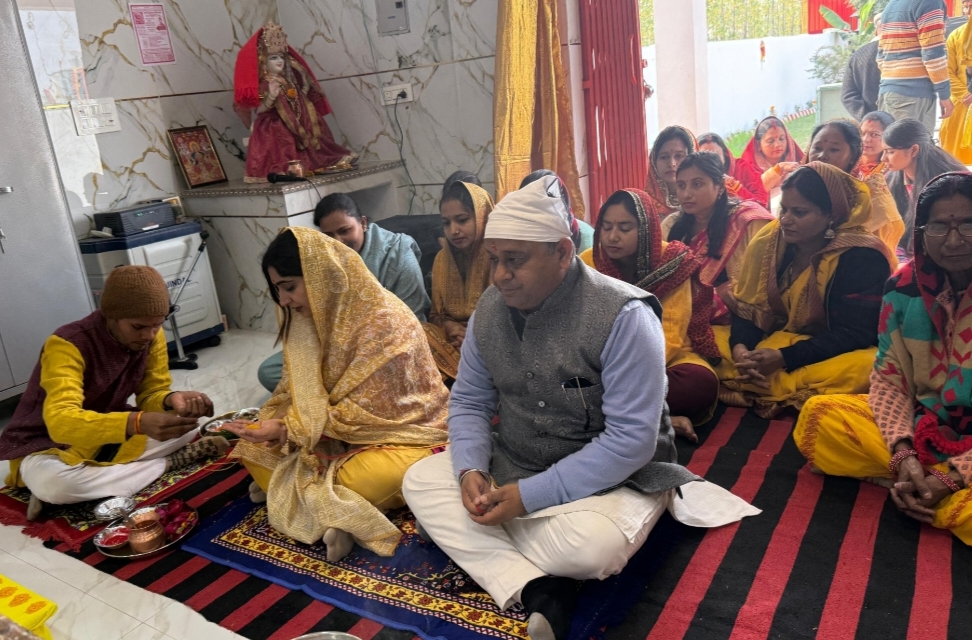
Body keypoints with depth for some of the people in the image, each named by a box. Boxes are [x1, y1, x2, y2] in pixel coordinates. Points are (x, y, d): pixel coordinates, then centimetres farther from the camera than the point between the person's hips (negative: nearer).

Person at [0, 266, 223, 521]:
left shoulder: (152, 336, -12)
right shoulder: (67, 345, -29)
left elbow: (152, 393, -5)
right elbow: (60, 422, -42)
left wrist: (171, 400, -31)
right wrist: (137, 423, -58)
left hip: (112, 438, 5)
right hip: (50, 445, -5)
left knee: (188, 424, -14)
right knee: (51, 481, -39)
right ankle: (170, 462, -23)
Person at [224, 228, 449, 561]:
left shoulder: (384, 322, -24)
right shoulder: (309, 316, -1)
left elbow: (363, 412, -21)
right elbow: (297, 389, 5)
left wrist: (287, 429, -20)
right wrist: (271, 424, -15)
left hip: (401, 432, -8)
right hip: (338, 432, 8)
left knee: (352, 482, -36)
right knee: (254, 449, -7)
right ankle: (335, 512, -18)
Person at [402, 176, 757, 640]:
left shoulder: (623, 317, -23)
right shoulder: (490, 307, -3)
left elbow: (631, 439, -26)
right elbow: (469, 400, 5)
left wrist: (531, 495, -28)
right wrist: (471, 468, -16)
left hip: (612, 476, -6)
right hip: (512, 464, 7)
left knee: (591, 545, -37)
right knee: (421, 481, -11)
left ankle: (491, 560, -8)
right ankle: (536, 590, -24)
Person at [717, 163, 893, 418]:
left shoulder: (862, 257, -16)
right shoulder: (768, 240, -3)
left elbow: (854, 333, -20)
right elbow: (748, 306, -2)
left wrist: (784, 358, -30)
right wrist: (740, 347, -24)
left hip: (830, 357, -3)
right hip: (772, 343, 4)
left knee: (866, 366, -38)